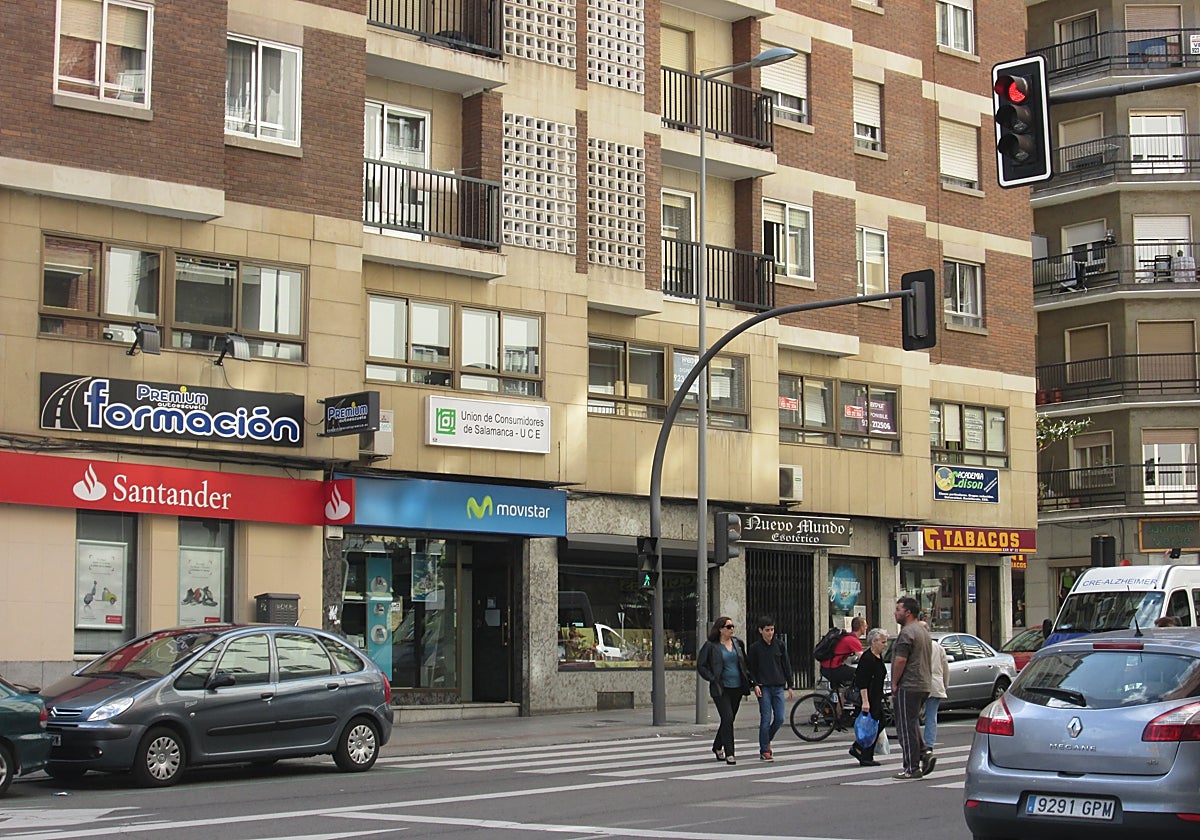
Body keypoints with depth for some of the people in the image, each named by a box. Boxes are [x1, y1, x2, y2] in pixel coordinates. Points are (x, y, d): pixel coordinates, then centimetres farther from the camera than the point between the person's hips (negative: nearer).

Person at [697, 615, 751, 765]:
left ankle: (717, 747, 34)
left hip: (737, 687, 5)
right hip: (721, 689, -5)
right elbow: (700, 665, -2)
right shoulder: (711, 646, -5)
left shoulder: (738, 643, 9)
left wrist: (747, 677, 8)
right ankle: (729, 753, -11)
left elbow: (745, 662, 22)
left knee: (729, 719, 12)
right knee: (728, 718, -15)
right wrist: (712, 679, -11)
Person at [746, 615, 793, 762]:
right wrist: (755, 685, -11)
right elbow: (751, 669, 2)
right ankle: (764, 751, 4)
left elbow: (786, 666, 11)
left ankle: (767, 741, 25)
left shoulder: (780, 645, 7)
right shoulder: (755, 648, 0)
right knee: (766, 719, -6)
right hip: (763, 688, -3)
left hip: (778, 687, 3)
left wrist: (790, 686, 8)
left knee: (779, 719, -1)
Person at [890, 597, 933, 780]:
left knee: (906, 727, -5)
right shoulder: (923, 631, 18)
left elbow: (900, 660, -21)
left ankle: (912, 768, -4)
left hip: (908, 687, -10)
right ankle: (925, 753, 4)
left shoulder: (907, 632, -15)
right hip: (923, 685, 10)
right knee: (912, 725, 18)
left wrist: (894, 683, -11)